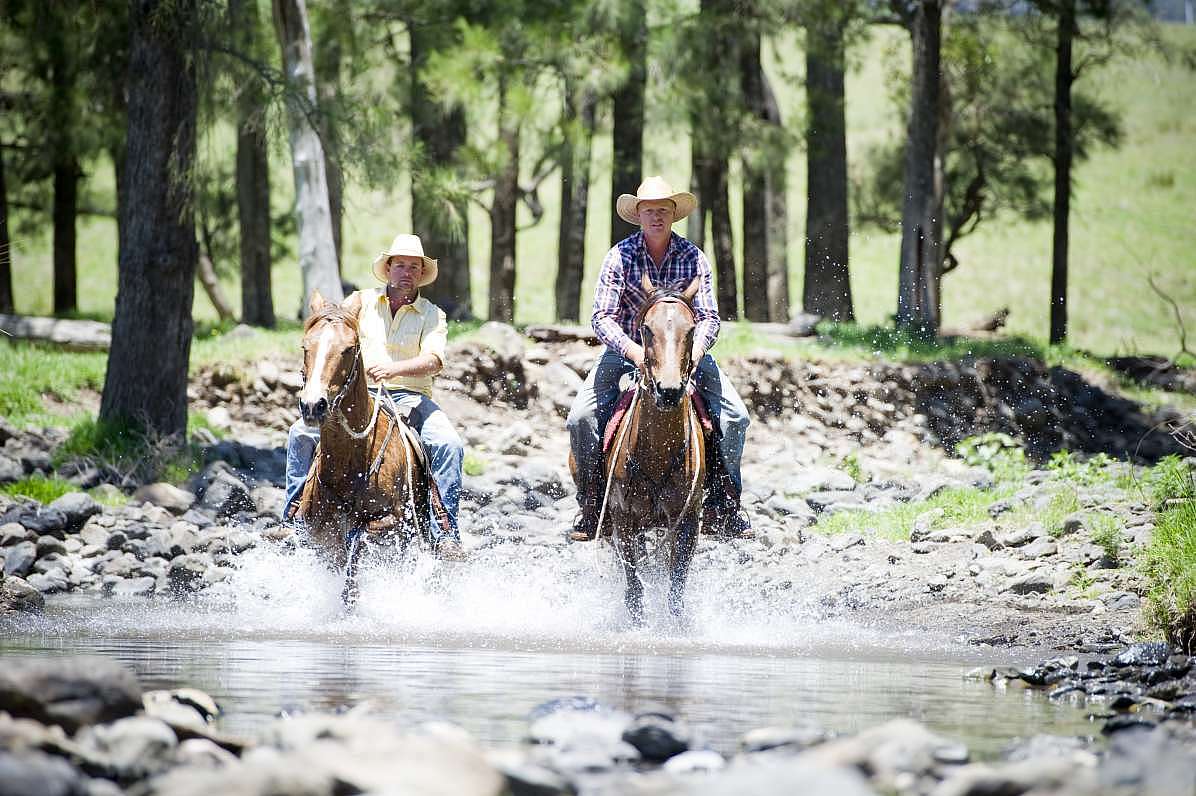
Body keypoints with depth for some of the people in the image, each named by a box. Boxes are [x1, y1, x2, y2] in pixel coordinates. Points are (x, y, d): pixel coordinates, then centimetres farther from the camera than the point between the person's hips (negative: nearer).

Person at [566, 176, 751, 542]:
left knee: (735, 415, -15)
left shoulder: (693, 257, -8)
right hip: (625, 349, -1)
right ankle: (590, 504, -4)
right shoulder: (620, 256, -12)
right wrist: (635, 352, -34)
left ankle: (724, 503, -1)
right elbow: (602, 317, -18)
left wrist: (694, 353, -31)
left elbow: (709, 317, -10)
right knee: (581, 418, -21)